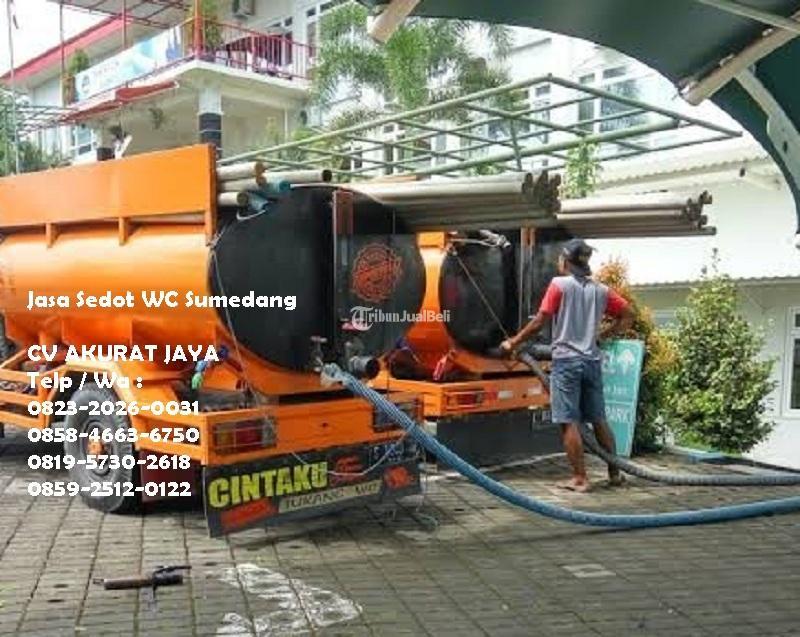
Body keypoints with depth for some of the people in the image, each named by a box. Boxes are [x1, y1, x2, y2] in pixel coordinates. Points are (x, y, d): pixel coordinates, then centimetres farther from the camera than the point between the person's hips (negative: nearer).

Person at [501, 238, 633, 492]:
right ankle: (614, 473, 23)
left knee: (569, 422, -1)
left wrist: (513, 342, 2)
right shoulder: (600, 290, 10)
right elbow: (627, 316, 12)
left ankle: (580, 478, 0)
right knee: (598, 419, 15)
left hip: (566, 359, -5)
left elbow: (539, 322, -7)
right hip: (592, 360, 6)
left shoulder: (559, 284, -5)